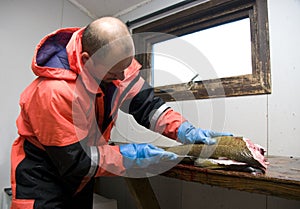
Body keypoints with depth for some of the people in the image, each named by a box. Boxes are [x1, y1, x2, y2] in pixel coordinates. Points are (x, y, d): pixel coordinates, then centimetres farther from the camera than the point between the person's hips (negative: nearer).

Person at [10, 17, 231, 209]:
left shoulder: (115, 60, -17)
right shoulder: (54, 92, -34)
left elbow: (145, 102, -9)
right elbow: (74, 162, -26)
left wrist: (182, 129, -23)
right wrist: (130, 155, -27)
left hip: (81, 164, 6)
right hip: (42, 172, -5)